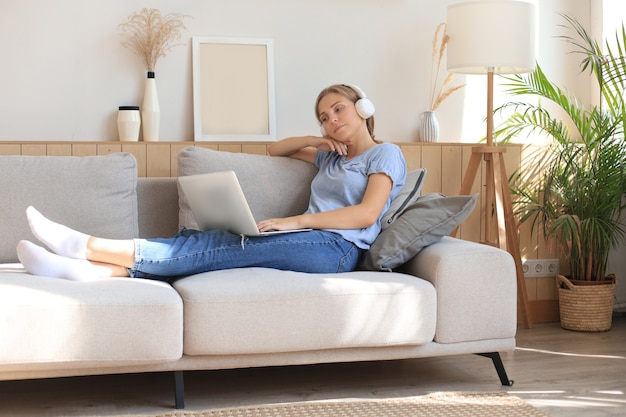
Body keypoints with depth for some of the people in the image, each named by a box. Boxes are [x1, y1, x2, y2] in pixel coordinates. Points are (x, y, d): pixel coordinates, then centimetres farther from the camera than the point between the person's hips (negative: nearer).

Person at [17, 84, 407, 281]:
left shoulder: (386, 154, 8)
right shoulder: (331, 157, 31)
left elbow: (367, 214, -8)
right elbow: (275, 149, 40)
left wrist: (297, 220, -13)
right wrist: (314, 140, 21)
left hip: (338, 247, -7)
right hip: (309, 244, 7)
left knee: (225, 248, -24)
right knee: (209, 244, -17)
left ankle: (88, 246, -32)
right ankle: (90, 268, -34)